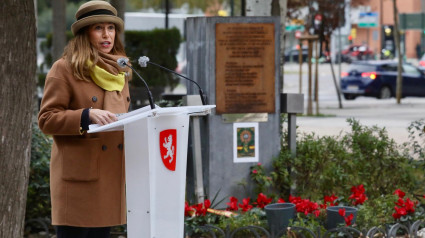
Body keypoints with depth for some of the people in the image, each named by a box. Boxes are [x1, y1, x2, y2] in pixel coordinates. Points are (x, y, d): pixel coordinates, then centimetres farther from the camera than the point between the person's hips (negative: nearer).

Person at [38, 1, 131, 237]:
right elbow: (47, 119, -9)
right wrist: (87, 115, -22)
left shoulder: (118, 70, 18)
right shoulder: (64, 69, -4)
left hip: (110, 174, 7)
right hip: (79, 176, -7)